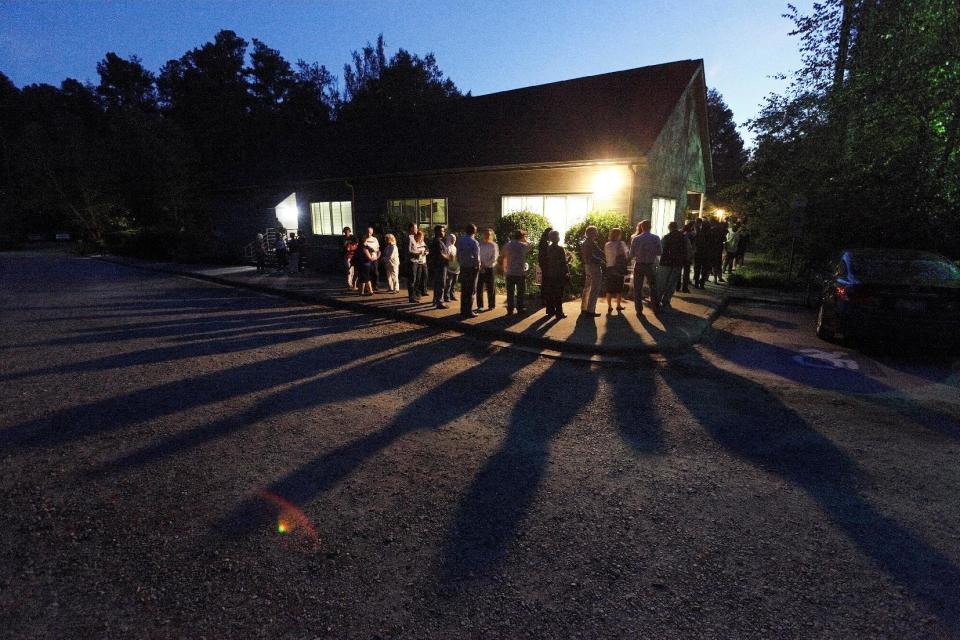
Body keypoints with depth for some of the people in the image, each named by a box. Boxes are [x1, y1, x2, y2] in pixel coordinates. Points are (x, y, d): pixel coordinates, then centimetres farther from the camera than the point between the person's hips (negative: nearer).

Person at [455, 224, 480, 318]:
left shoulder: (460, 240, 2)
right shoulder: (474, 242, -14)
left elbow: (458, 255, 6)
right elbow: (476, 257, -14)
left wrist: (461, 263, 16)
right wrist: (478, 266, 1)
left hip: (463, 267, 5)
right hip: (472, 268, -5)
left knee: (463, 290, 12)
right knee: (471, 291, 2)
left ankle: (463, 310, 19)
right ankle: (468, 312, 4)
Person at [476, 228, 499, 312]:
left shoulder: (493, 245, 0)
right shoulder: (479, 244, 6)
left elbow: (494, 258, -5)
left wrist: (485, 265, -12)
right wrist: (480, 264, -12)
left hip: (490, 268, -2)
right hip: (480, 269, 2)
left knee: (490, 288, 3)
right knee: (479, 287, 1)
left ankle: (491, 305, 12)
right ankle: (480, 305, 8)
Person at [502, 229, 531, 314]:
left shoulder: (507, 245, 2)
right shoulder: (523, 245, -7)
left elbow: (504, 259, 3)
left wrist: (504, 270, 10)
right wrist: (525, 240, 16)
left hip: (509, 273, 3)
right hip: (521, 272, -2)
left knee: (510, 292, 7)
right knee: (520, 292, 8)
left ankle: (510, 309, 8)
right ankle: (520, 309, 12)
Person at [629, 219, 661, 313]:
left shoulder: (635, 239, -9)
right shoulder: (656, 238, -8)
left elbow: (631, 254, -5)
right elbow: (660, 252, -3)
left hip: (639, 265, -1)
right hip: (651, 265, 1)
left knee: (637, 288, 10)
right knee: (653, 288, 15)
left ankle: (639, 309, 12)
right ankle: (655, 309, 20)